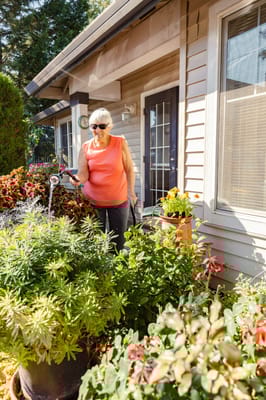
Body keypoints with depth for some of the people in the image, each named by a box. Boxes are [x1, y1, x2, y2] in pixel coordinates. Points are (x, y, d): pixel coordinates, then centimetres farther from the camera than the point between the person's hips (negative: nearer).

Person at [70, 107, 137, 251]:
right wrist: (77, 179, -33)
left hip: (118, 200, 0)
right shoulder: (86, 147, -4)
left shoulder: (120, 143, -6)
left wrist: (131, 192, -6)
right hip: (93, 200, 1)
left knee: (118, 238, 13)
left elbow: (129, 169, -2)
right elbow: (83, 173, -10)